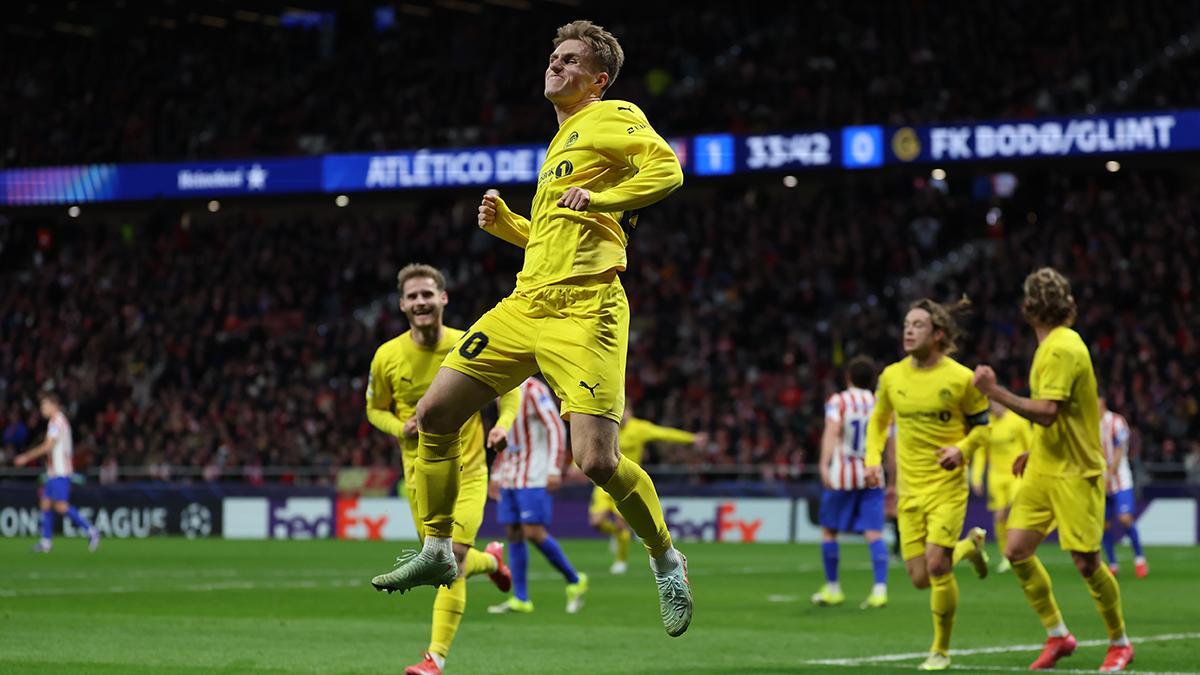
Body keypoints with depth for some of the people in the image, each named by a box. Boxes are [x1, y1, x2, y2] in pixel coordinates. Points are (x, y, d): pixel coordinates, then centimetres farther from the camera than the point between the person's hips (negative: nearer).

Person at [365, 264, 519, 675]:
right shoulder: (387, 356, -5)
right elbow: (375, 409, 9)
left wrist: (504, 422, -12)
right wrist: (401, 428, -12)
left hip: (467, 471, -2)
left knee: (452, 564, -16)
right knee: (445, 564, 8)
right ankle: (491, 559, 44)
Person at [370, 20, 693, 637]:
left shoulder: (613, 118, 2)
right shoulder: (560, 142, 27)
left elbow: (666, 169, -16)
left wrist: (598, 198, -20)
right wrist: (503, 222, 19)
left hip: (583, 309, -8)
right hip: (524, 305, 8)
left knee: (597, 462, -18)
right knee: (434, 414, 1)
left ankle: (666, 562, 6)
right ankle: (437, 552, 16)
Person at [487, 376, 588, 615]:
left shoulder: (533, 389, -11)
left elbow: (556, 428, -15)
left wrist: (554, 469, -20)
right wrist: (496, 474, 24)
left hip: (533, 479, -9)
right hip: (510, 477, 9)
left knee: (533, 532, -13)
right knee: (513, 533, 4)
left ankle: (574, 581, 3)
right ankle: (520, 599, 6)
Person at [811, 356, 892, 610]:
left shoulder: (838, 401, 0)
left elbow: (832, 430, -17)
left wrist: (824, 465, -27)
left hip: (841, 476, -2)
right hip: (872, 475, 2)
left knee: (829, 531, 12)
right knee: (874, 533, -3)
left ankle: (833, 588, 19)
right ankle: (880, 588, -16)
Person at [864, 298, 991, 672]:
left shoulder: (960, 378, -9)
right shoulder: (891, 376, 3)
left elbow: (982, 425, 2)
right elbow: (879, 419, 19)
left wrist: (962, 449, -16)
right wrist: (873, 459, 4)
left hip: (947, 484, -4)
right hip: (910, 489, 4)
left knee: (936, 564, -17)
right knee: (920, 578, 1)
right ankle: (969, 545, 35)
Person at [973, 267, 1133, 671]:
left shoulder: (1062, 349, -18)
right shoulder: (1051, 346, 12)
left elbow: (1046, 412, -27)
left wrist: (995, 392, -25)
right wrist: (1034, 452, 19)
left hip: (1074, 473, -9)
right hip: (1044, 470, 9)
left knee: (1086, 562, -4)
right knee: (1016, 552, 0)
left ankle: (1120, 643, 15)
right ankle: (1057, 635, 11)